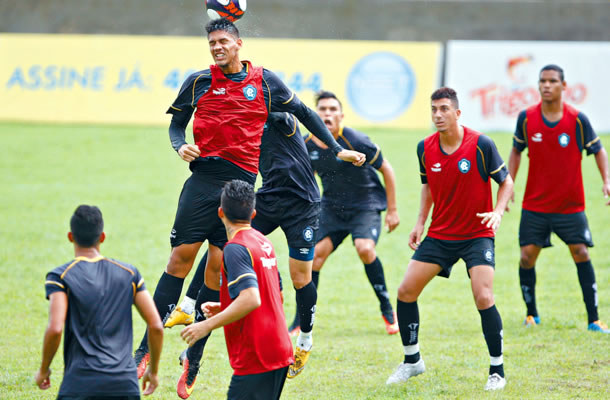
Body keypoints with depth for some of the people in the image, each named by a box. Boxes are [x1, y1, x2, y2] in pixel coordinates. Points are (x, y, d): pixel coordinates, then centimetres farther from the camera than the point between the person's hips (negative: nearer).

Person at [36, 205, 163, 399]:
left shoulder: (60, 276, -1)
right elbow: (156, 326, 6)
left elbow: (55, 329, -13)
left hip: (81, 382, -3)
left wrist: (43, 370, 3)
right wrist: (153, 370, 20)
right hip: (125, 382, 3)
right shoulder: (129, 273, 10)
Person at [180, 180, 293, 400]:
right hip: (280, 353, 9)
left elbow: (251, 299, -26)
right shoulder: (264, 242, 14)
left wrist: (208, 325, -20)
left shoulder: (235, 248, -14)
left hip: (255, 358, -9)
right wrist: (224, 309, 21)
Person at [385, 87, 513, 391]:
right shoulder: (425, 148, -2)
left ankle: (497, 370, -4)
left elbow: (506, 182, -5)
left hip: (477, 235, -4)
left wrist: (497, 212, -22)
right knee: (406, 291, -2)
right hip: (439, 234, 5)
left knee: (483, 297, -20)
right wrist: (420, 222, 7)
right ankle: (412, 360, 18)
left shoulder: (481, 145, -15)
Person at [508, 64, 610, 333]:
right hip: (534, 204, 2)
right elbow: (516, 151, 11)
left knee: (581, 253, -9)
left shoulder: (577, 120, -9)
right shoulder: (526, 118, -4)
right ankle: (531, 314, 17)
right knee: (527, 256, -3)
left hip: (570, 205, -1)